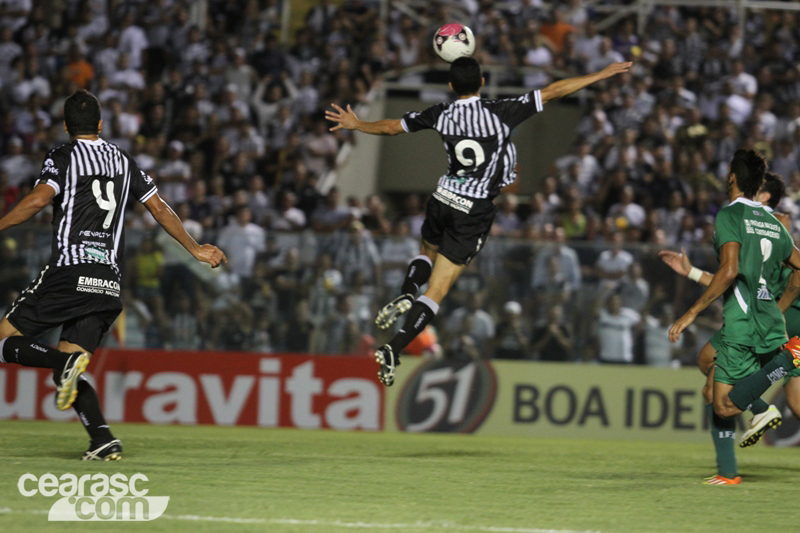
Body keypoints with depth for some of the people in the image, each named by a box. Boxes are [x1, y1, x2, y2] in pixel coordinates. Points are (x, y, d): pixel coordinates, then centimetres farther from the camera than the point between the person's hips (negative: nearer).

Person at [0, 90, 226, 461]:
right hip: (109, 281, 5)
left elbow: (38, 199, -14)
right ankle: (103, 439, -17)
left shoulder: (63, 157, 3)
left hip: (69, 272, -5)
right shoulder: (124, 162, 19)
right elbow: (160, 210, 20)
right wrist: (196, 249, 30)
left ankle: (67, 362, -25)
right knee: (66, 378, 7)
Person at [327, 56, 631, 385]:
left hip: (443, 198, 3)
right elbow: (553, 92, -11)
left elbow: (391, 127, 10)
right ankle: (393, 350, -15)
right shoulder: (499, 113, -13)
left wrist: (356, 125, 29)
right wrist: (602, 75, -6)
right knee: (436, 292, -2)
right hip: (475, 211, -3)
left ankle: (405, 295, 5)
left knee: (428, 252, 35)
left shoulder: (441, 115, -3)